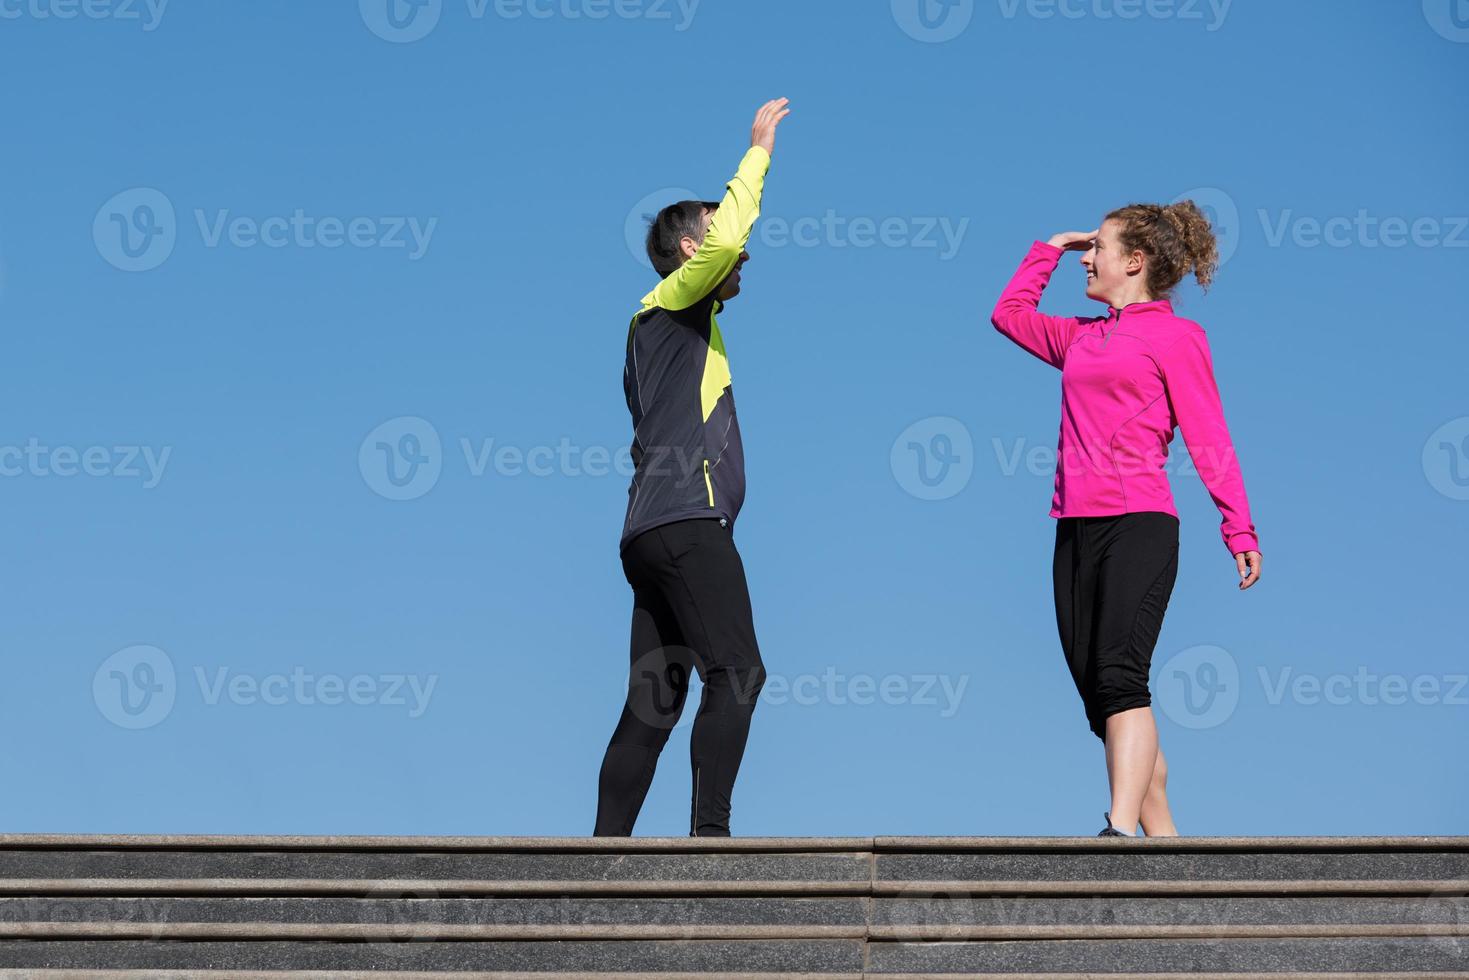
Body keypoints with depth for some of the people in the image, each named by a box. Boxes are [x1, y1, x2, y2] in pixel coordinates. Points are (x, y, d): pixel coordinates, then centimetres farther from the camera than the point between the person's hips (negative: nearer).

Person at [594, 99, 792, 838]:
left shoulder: (682, 324, 25)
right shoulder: (670, 306, -1)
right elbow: (724, 239, -17)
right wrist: (759, 150, -10)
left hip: (652, 529, 10)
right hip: (687, 520, -10)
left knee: (655, 700, 6)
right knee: (735, 671, -16)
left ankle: (607, 841, 3)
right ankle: (709, 830, -22)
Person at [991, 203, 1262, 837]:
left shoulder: (1174, 336, 2)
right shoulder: (1082, 338, 21)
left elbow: (1208, 439, -2)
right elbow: (1009, 314, 34)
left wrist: (1239, 529, -8)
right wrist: (1051, 248, 28)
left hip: (1139, 523, -7)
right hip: (1076, 528, 7)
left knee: (1119, 675, -21)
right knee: (1097, 691, 2)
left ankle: (1122, 830, -29)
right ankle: (1163, 841, 6)